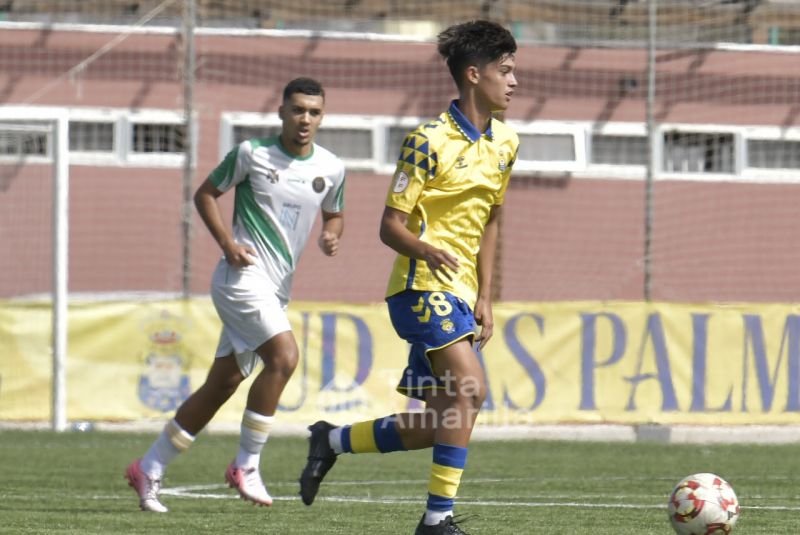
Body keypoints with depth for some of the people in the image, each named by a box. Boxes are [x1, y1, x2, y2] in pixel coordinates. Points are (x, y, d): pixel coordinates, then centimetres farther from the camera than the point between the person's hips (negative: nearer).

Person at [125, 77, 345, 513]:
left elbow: (334, 214, 24)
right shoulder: (251, 154, -6)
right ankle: (246, 465, -13)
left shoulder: (331, 169, 7)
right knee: (284, 355, -24)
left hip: (277, 289, 6)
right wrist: (227, 243, -10)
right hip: (244, 276, -6)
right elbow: (205, 194, 4)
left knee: (222, 384, 7)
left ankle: (149, 469, 17)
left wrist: (331, 236, 0)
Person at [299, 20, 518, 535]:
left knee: (436, 428, 4)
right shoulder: (430, 142, -11)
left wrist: (485, 298, 13)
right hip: (423, 285, -8)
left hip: (459, 294, 8)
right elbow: (391, 225, -11)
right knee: (470, 387, -25)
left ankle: (332, 440, 25)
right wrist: (425, 251, -33)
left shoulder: (504, 144, 12)